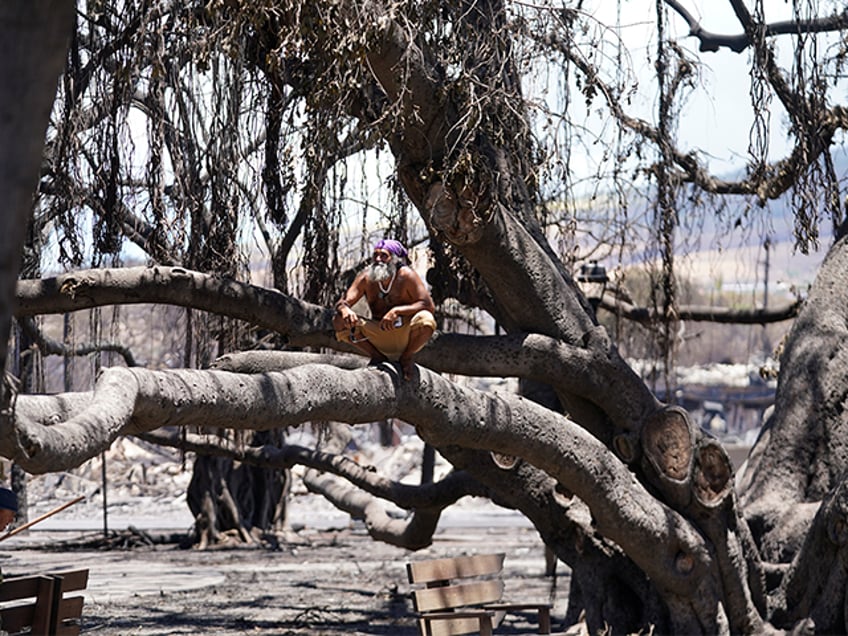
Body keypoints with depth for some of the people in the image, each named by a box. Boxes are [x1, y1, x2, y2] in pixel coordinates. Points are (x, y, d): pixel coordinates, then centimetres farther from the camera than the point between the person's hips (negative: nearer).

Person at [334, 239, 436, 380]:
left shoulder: (406, 275, -14)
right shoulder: (366, 277, -5)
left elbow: (429, 305, -20)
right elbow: (342, 303, -8)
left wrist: (397, 311, -33)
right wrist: (344, 309, -35)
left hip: (404, 335, -2)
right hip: (378, 335, 2)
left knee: (425, 319, -34)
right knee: (340, 321, -18)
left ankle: (406, 357, -2)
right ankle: (377, 356, 2)